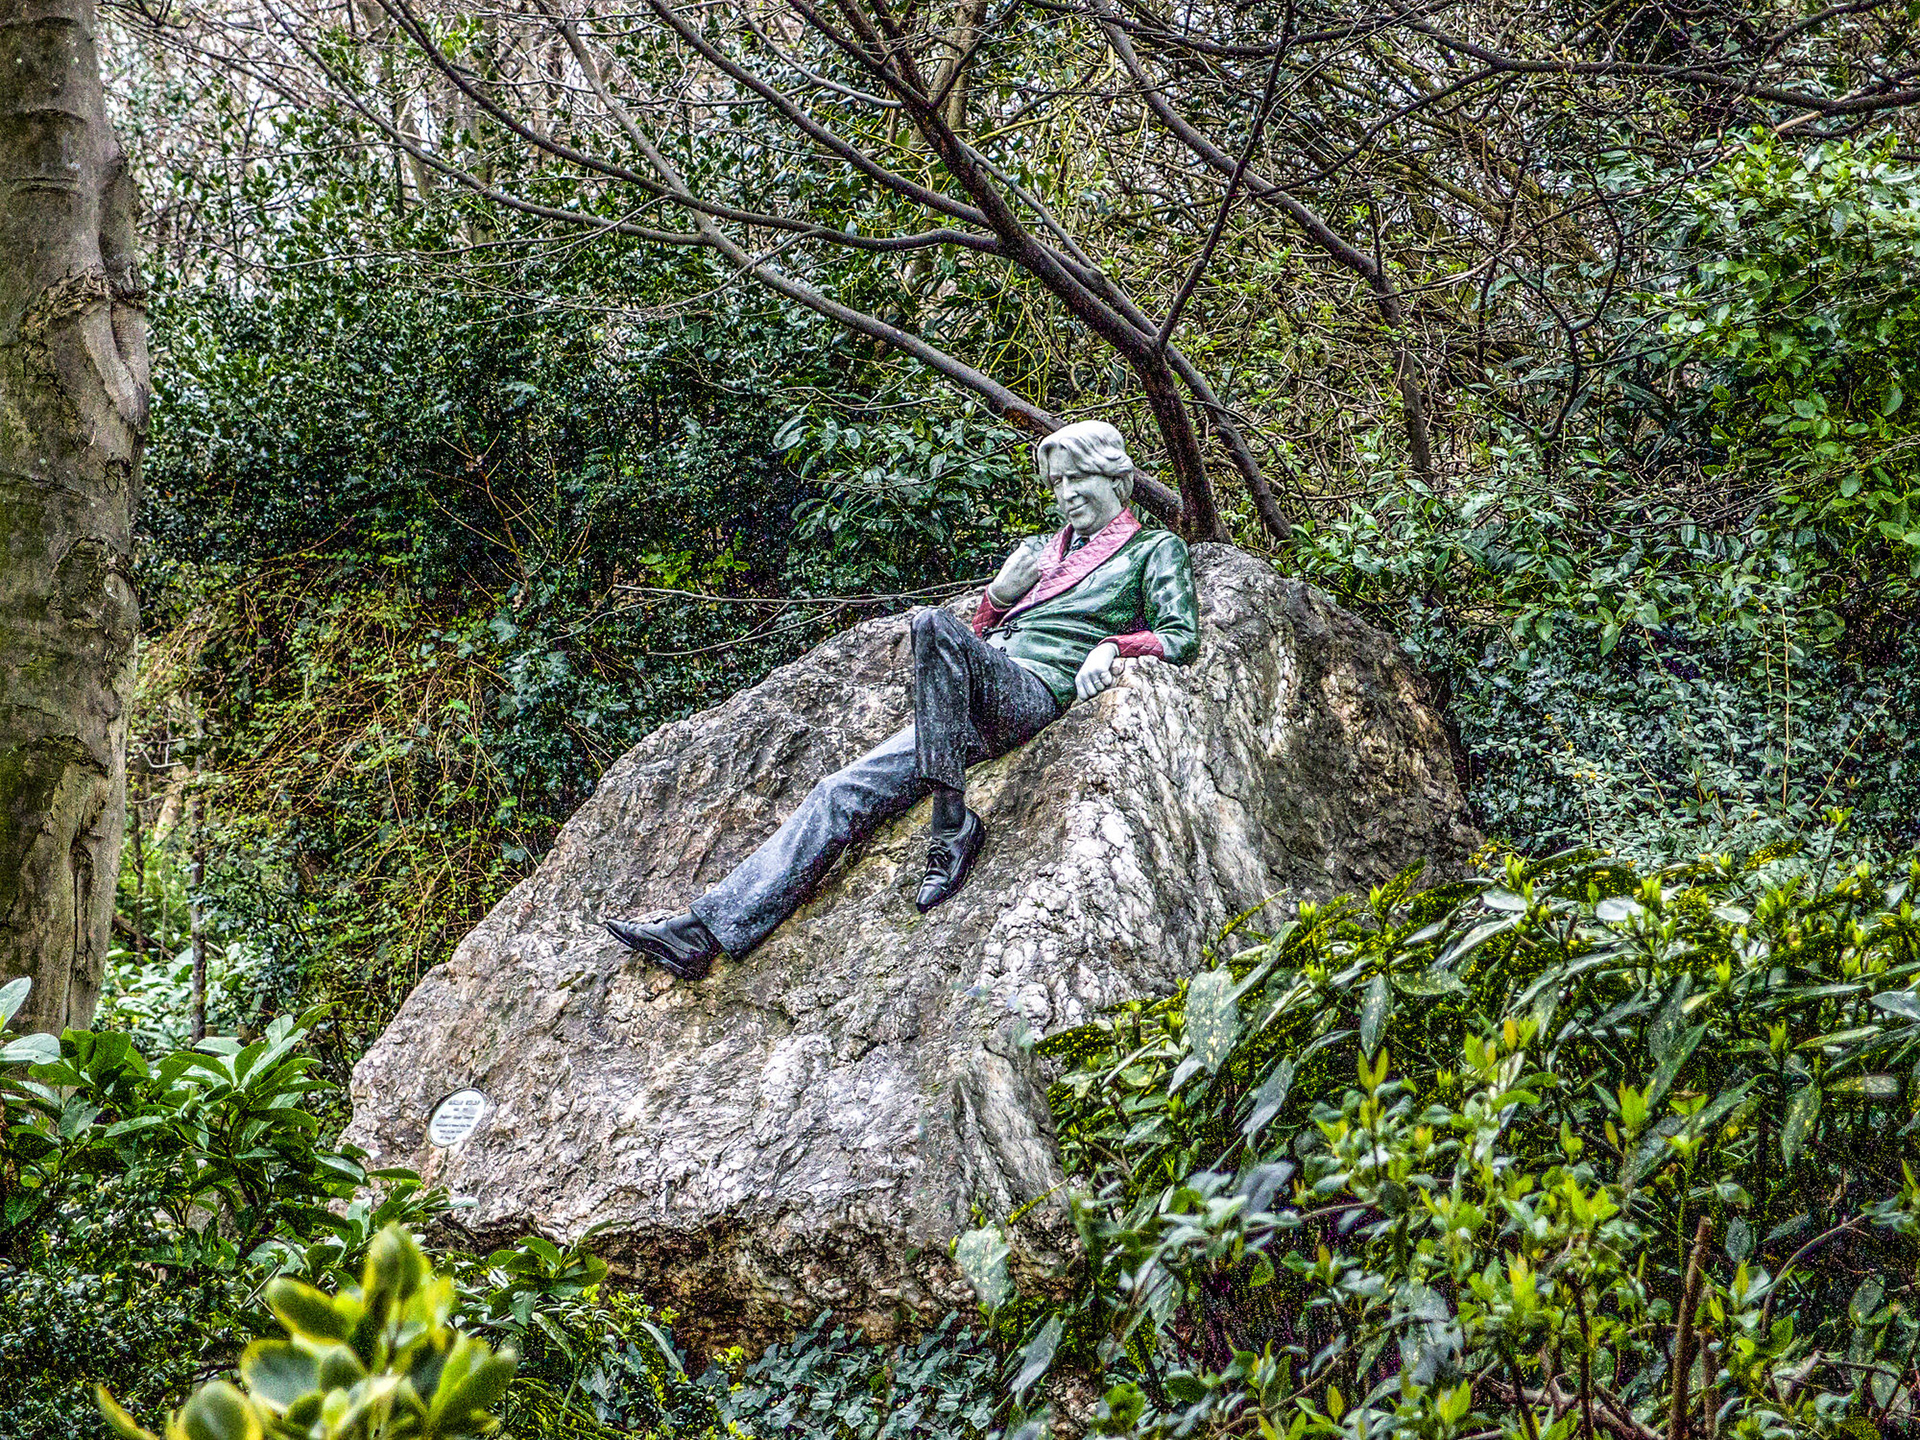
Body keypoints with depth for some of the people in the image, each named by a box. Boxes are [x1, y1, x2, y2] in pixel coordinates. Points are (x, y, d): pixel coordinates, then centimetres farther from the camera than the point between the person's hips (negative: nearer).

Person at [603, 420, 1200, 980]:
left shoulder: (1156, 549, 17)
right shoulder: (1038, 548, 32)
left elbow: (1182, 637, 5)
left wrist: (1113, 646, -11)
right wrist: (999, 595, 9)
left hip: (1035, 692, -6)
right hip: (974, 702, 6)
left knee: (933, 623, -36)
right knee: (844, 792, -12)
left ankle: (953, 823, -33)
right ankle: (707, 929, -21)